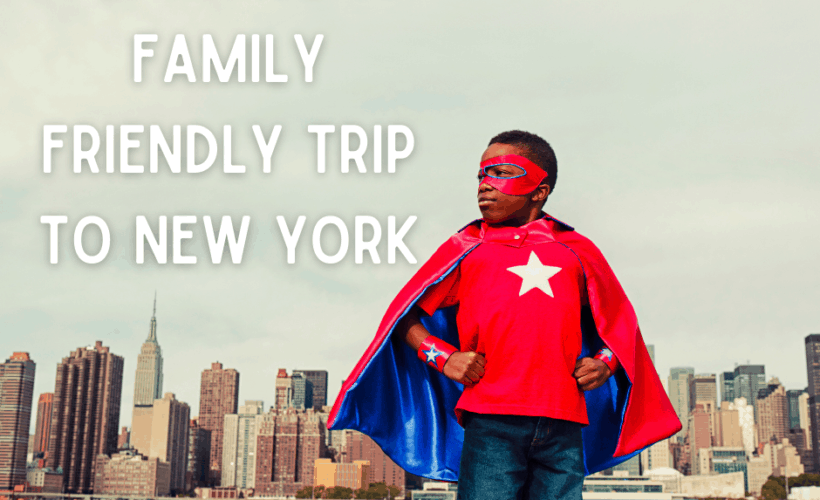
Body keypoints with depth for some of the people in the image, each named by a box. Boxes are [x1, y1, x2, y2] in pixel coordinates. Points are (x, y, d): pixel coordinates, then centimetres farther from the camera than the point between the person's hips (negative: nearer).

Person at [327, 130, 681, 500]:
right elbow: (404, 316, 14)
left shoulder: (577, 252, 17)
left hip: (563, 427, 2)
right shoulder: (465, 248, 13)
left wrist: (605, 362, 9)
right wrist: (442, 357, -2)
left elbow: (618, 320, 28)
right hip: (491, 423, -2)